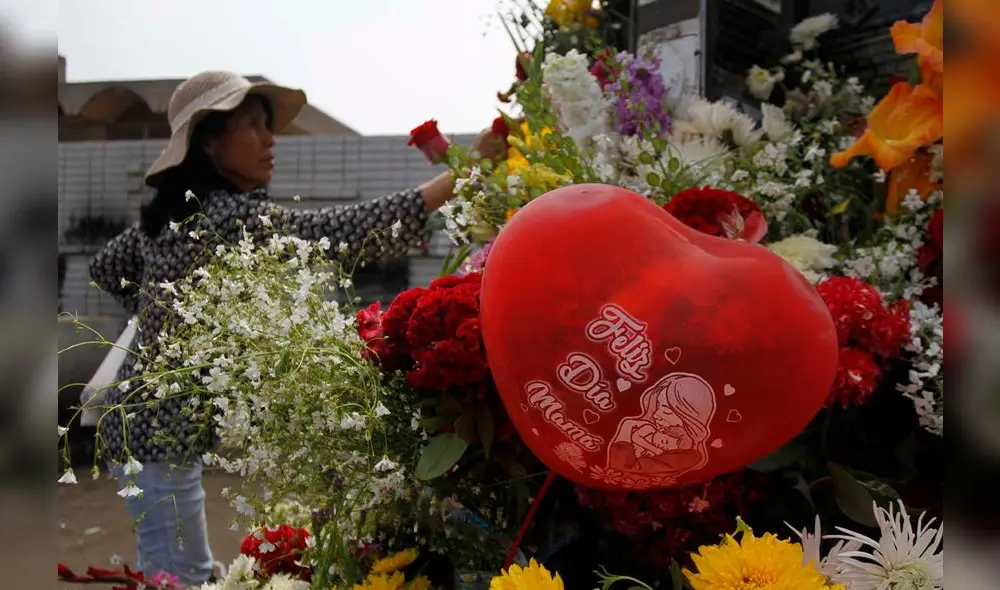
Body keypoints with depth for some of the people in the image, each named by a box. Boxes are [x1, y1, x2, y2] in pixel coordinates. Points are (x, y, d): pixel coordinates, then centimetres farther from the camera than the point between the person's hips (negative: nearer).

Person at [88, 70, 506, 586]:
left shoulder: (173, 209, 5)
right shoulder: (230, 216, -23)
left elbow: (106, 269, 20)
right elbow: (349, 230, -30)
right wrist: (465, 171, -30)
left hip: (146, 419, 9)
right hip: (158, 432, -9)